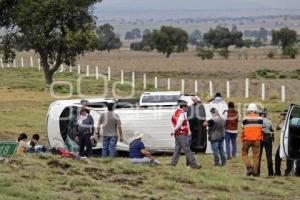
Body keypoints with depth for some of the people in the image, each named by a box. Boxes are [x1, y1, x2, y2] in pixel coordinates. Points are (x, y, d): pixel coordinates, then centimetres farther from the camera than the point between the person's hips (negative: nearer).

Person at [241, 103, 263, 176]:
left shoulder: (245, 119, -5)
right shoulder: (260, 119, 1)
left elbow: (243, 130, -2)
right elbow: (262, 130, 7)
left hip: (247, 140, -1)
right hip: (257, 140, 1)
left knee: (244, 154, 14)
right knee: (256, 155, 6)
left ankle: (249, 167, -5)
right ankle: (255, 172, 4)